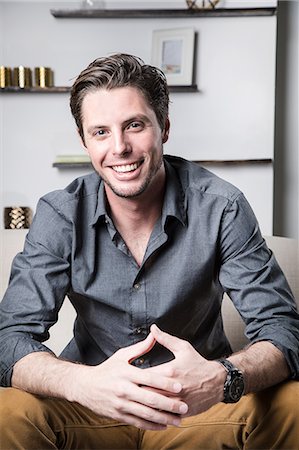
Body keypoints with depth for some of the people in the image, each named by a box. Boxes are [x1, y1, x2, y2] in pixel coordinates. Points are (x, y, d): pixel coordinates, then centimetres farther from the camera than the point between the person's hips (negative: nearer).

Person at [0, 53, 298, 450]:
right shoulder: (59, 216, -11)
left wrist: (222, 378, -39)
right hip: (92, 403, 1)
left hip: (200, 403, 0)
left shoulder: (220, 208, -14)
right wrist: (84, 383, -39)